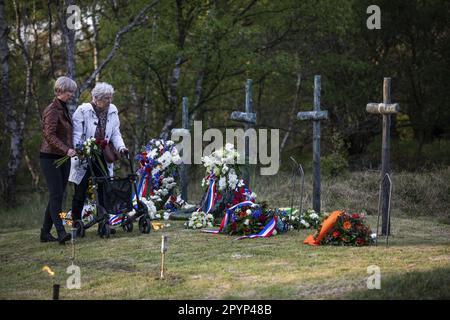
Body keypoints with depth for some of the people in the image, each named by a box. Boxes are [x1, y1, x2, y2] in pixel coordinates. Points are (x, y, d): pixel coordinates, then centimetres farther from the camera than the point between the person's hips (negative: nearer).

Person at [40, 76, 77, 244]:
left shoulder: (64, 109, 18)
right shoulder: (52, 110, -11)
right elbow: (50, 135, -20)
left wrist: (71, 149, 13)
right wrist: (66, 149, -28)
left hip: (63, 158, 9)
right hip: (50, 157, -9)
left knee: (57, 195, 6)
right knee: (56, 195, -15)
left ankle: (45, 232, 12)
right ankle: (61, 232, -22)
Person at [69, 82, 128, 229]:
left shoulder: (112, 111, 4)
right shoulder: (83, 111, -12)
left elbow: (115, 134, 9)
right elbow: (77, 135, -13)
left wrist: (121, 147, -8)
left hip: (102, 159, 4)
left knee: (104, 191, 3)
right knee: (80, 192, 4)